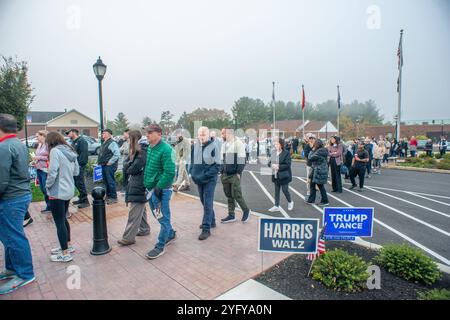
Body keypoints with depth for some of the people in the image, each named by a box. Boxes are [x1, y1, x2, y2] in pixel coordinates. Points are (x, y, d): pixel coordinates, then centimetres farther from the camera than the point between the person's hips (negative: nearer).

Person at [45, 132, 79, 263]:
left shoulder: (55, 151, -14)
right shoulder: (70, 151, 8)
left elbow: (52, 172, -19)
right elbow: (76, 172, 12)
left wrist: (48, 186, -5)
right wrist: (65, 174, 10)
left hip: (58, 192, -8)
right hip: (69, 190, 8)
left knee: (59, 222, 3)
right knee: (63, 219, 22)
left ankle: (65, 254, 13)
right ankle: (68, 245, 35)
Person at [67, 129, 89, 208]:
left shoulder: (82, 141, -11)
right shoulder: (73, 142, 20)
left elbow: (84, 153, -20)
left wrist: (79, 164, -24)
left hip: (79, 166, -10)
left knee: (80, 183, -9)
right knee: (76, 183, 14)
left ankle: (85, 201, -2)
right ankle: (81, 199, 25)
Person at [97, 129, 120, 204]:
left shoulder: (112, 143, -14)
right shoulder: (104, 143, 17)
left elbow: (117, 154, -23)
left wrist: (110, 162, -19)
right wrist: (100, 162, 16)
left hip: (109, 166, -10)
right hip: (104, 166, 10)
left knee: (110, 182, -5)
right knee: (106, 181, 16)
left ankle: (113, 198, 4)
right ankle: (108, 196, 27)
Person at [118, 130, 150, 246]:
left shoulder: (143, 152, -16)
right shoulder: (134, 151, 13)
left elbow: (133, 169, -19)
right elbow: (125, 165, 9)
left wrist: (128, 168, -1)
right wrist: (128, 164, -9)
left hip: (139, 186, -9)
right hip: (135, 185, 9)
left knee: (134, 213, -4)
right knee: (140, 209, 19)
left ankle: (128, 238, 2)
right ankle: (144, 229, 33)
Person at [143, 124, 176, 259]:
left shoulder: (165, 149, -19)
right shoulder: (149, 147, 9)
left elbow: (169, 172, -23)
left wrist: (159, 187, -22)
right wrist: (147, 184, 14)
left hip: (161, 189, -9)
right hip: (151, 188, 9)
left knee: (163, 218, 4)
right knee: (158, 215, 21)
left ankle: (160, 246, 18)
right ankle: (171, 234, 42)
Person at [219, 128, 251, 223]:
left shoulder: (238, 143, -8)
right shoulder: (223, 144, 16)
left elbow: (242, 159, -11)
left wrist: (238, 173, -16)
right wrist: (221, 172, 13)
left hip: (235, 175, -7)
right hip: (225, 175, 7)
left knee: (236, 195, -6)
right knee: (229, 196, 10)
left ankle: (246, 211, 17)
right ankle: (231, 215, 20)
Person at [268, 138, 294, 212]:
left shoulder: (286, 153, -12)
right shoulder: (274, 152, 5)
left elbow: (288, 165, -15)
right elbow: (269, 162, 9)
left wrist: (279, 166, -22)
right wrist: (271, 165, -13)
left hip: (284, 176, -5)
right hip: (276, 176, 5)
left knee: (285, 190, 3)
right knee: (277, 191, 11)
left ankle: (290, 202, 31)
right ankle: (276, 206, 20)